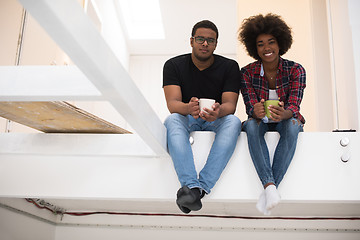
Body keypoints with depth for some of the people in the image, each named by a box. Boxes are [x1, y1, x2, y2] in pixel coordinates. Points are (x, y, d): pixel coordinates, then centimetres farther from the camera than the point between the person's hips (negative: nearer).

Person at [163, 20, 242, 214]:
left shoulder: (230, 67, -1)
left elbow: (230, 105, -12)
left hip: (217, 120, 1)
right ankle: (191, 185, -49)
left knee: (233, 121, -33)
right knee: (172, 120, -34)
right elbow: (172, 103, -15)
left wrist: (219, 111, -38)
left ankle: (201, 186, -44)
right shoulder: (174, 65, -2)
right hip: (186, 118, 0)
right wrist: (188, 108, -41)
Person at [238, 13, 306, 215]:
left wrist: (283, 113, -46)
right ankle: (270, 186, -44)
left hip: (285, 121, 0)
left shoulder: (295, 70, -9)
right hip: (261, 122, 1)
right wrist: (256, 111, -42)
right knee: (252, 125, -34)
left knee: (292, 125, -35)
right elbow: (250, 106, -15)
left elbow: (294, 106, -20)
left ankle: (268, 191, -37)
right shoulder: (248, 73, -7)